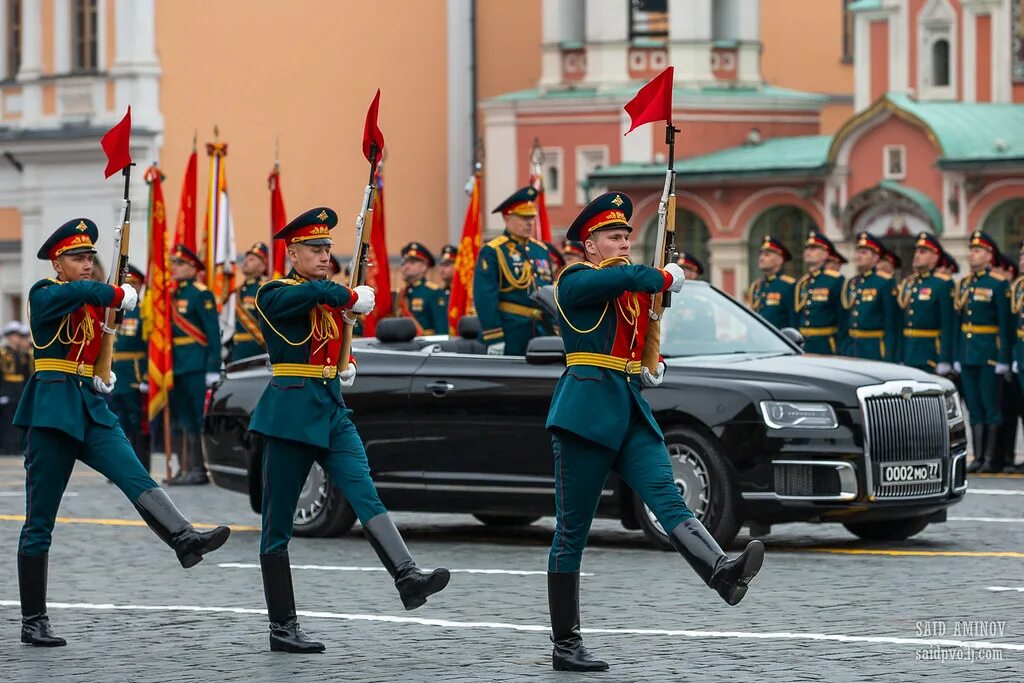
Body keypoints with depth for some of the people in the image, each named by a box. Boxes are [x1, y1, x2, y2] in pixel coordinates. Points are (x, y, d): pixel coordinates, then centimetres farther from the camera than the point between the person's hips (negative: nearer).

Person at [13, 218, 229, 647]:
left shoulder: (95, 306, 16)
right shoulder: (43, 294, -5)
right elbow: (81, 290, -27)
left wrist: (103, 379, 9)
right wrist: (121, 296, -13)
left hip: (92, 409, 6)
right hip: (52, 409, -6)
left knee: (137, 479, -20)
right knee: (40, 520, 0)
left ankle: (185, 541, -43)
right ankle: (33, 622, 4)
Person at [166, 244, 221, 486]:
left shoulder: (201, 294, -7)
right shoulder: (173, 295, 16)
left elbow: (213, 332, -11)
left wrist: (213, 368, -17)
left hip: (197, 367, -8)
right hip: (177, 366, 8)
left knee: (200, 419, -6)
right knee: (183, 421, 10)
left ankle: (200, 469, -6)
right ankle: (186, 468, 14)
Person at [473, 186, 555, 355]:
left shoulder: (541, 250, 16)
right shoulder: (492, 252, -5)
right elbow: (484, 297, -12)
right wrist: (493, 339, -18)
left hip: (542, 329, 6)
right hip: (510, 333, -6)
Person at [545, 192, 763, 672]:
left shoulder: (636, 294, 21)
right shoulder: (574, 281, -3)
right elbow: (627, 277, -21)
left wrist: (651, 371, 15)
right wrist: (667, 279, -4)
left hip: (632, 412, 6)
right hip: (587, 410, -6)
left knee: (668, 499, -17)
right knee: (571, 533, -1)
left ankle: (723, 574, -41)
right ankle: (565, 645, 3)